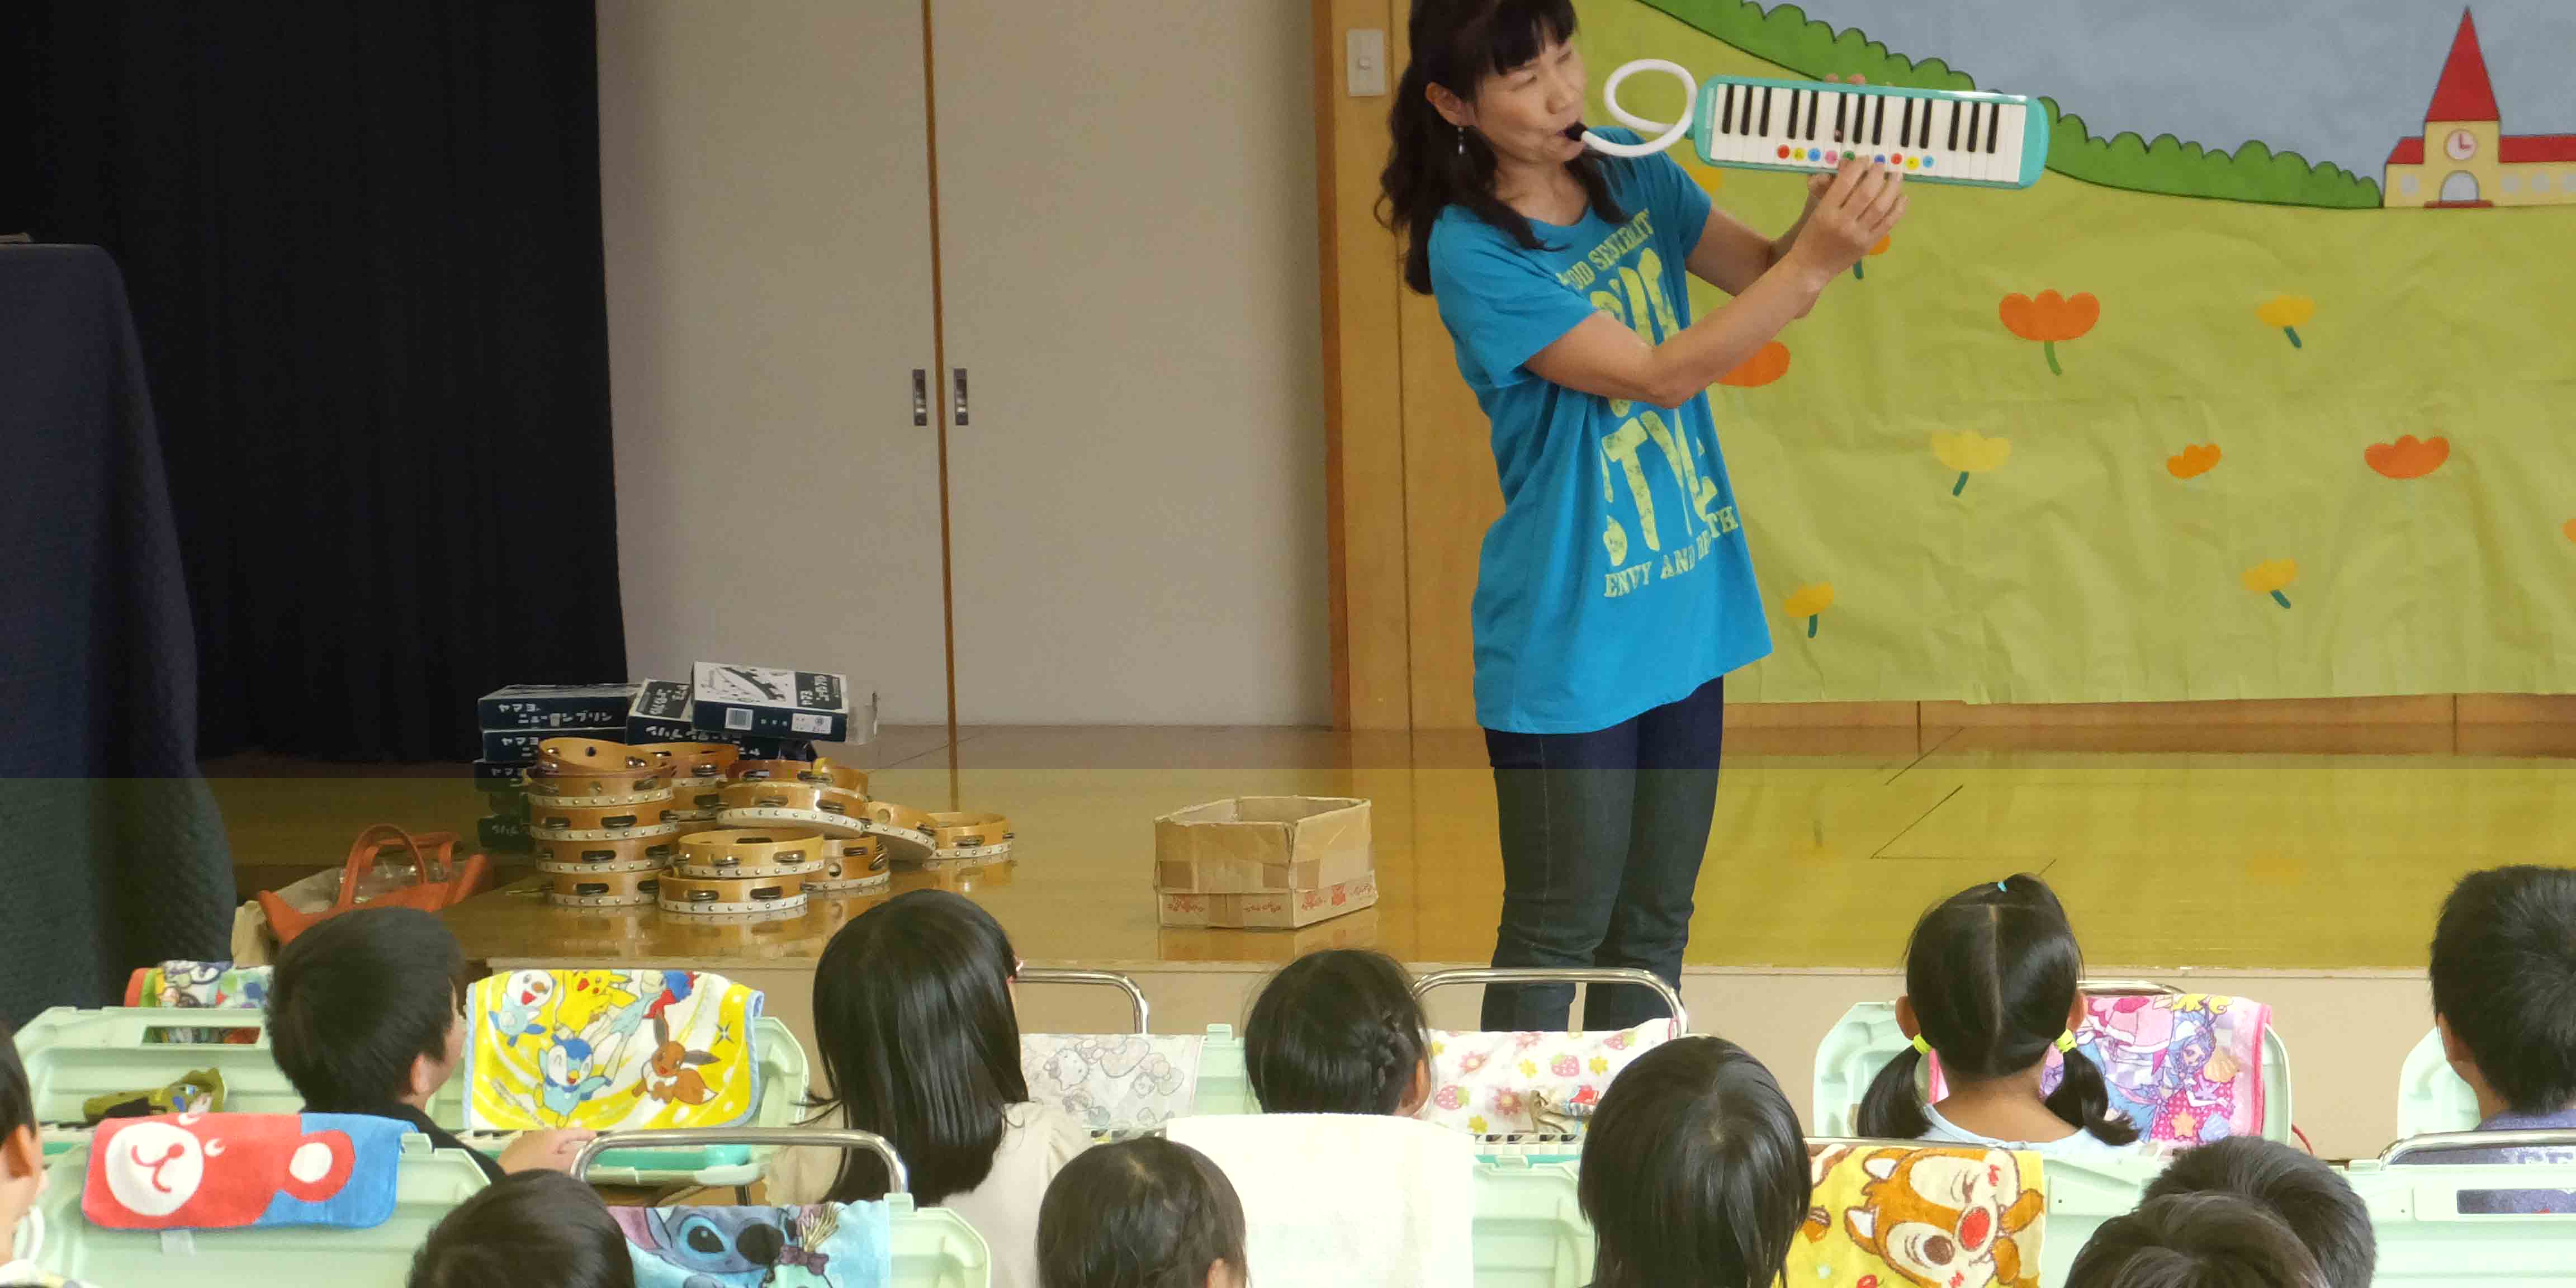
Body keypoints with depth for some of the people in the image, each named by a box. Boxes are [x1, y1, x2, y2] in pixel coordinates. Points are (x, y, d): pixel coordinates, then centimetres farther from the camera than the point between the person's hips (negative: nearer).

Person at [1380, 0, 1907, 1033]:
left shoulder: (1633, 179, 3)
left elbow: (1759, 271, 3)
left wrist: (1828, 217, -19)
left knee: (1656, 924, 14)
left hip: (1682, 617, 7)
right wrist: (1815, 263, -27)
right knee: (1559, 931, 2)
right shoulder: (1473, 251, -18)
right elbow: (1658, 374, -22)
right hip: (1569, 646, -7)